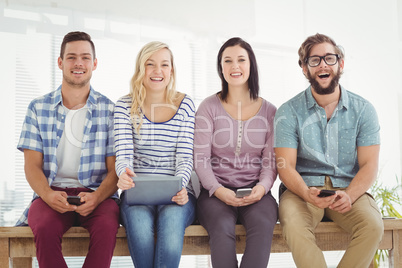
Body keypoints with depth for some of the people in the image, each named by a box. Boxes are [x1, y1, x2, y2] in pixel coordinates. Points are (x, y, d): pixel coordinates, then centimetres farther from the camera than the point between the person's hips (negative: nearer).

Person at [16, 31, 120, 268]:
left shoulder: (110, 110, 5)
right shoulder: (39, 108, 9)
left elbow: (115, 169, 3)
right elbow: (32, 165, 5)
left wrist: (96, 197, -19)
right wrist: (48, 195, -17)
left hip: (96, 193, 0)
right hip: (52, 192, 1)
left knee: (106, 226, -34)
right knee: (45, 228, -33)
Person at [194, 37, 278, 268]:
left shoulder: (269, 111, 10)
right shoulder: (209, 107, 4)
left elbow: (271, 160, 7)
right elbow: (200, 158, 0)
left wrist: (262, 187, -14)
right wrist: (217, 190, -17)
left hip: (255, 191, 1)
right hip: (216, 191, -1)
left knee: (263, 224, -33)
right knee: (223, 228, -34)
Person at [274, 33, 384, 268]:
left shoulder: (363, 110, 5)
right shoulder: (289, 112, 1)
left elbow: (369, 165, -1)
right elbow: (286, 166, -6)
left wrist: (348, 196, -21)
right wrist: (307, 194, -27)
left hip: (348, 189, 2)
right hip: (303, 189, -1)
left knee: (373, 225, -29)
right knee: (294, 225, -34)